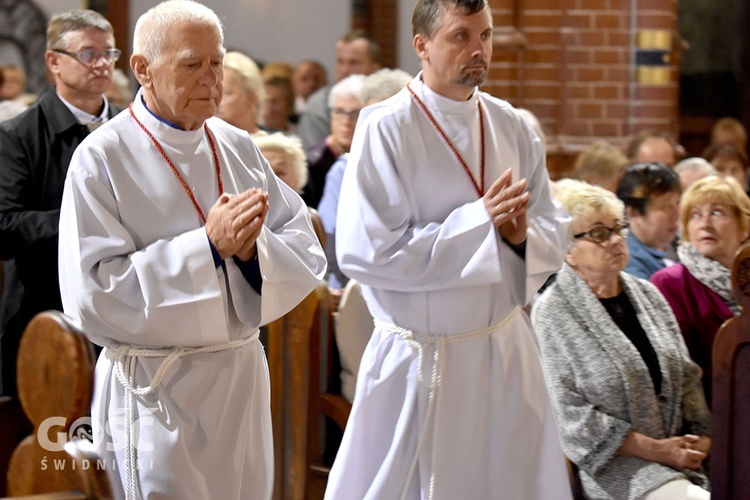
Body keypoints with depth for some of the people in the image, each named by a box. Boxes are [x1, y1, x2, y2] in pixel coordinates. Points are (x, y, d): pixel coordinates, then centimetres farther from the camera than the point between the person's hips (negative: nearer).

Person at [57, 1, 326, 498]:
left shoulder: (238, 147, 6)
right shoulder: (102, 159, -10)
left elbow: (307, 254, 4)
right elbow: (93, 293, -17)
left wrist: (251, 248, -18)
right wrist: (207, 244, -22)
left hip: (242, 374, 5)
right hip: (155, 388, -5)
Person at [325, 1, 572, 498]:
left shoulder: (513, 128, 3)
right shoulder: (385, 129, -12)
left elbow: (554, 233, 8)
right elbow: (365, 251, -18)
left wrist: (522, 234, -15)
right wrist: (479, 220, -20)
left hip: (506, 352, 5)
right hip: (419, 361, -4)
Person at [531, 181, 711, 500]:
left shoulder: (647, 295, 15)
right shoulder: (552, 313, -5)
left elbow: (686, 376, 17)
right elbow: (570, 416, -11)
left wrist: (702, 436, -1)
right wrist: (655, 449, -12)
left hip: (681, 457, 6)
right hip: (609, 464, -6)